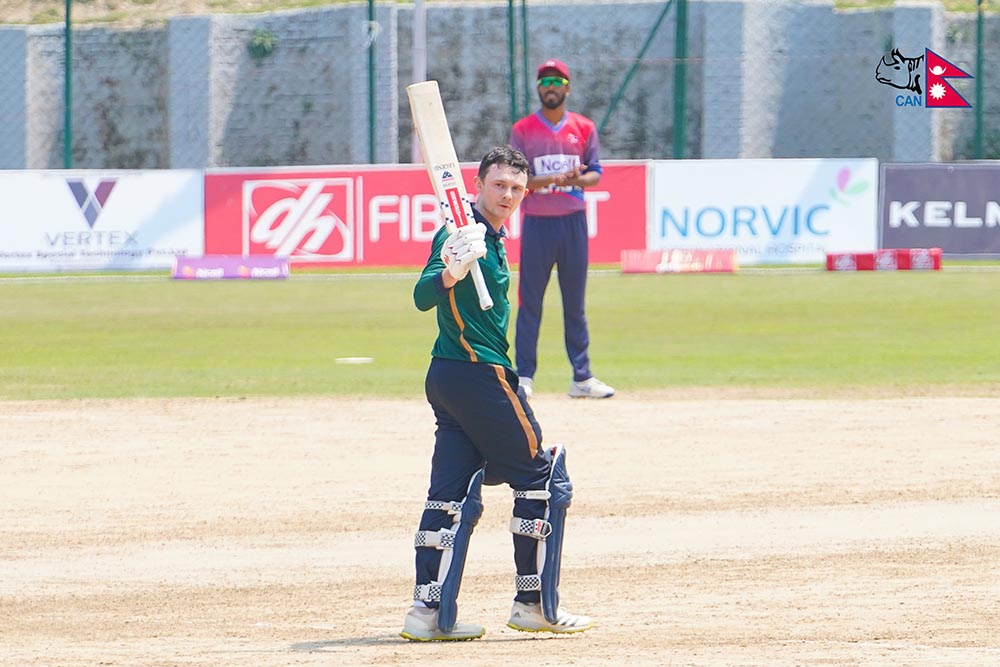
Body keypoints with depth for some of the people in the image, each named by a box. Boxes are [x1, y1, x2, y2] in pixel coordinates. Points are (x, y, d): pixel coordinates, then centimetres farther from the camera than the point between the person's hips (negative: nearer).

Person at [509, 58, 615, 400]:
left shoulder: (584, 128, 9)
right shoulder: (523, 129, 3)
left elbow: (595, 173, 6)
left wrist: (578, 179, -17)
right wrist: (547, 181, -20)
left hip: (573, 221, 2)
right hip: (537, 222, -2)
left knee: (575, 302, 6)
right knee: (530, 302, -3)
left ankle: (582, 377, 8)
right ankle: (524, 376, 1)